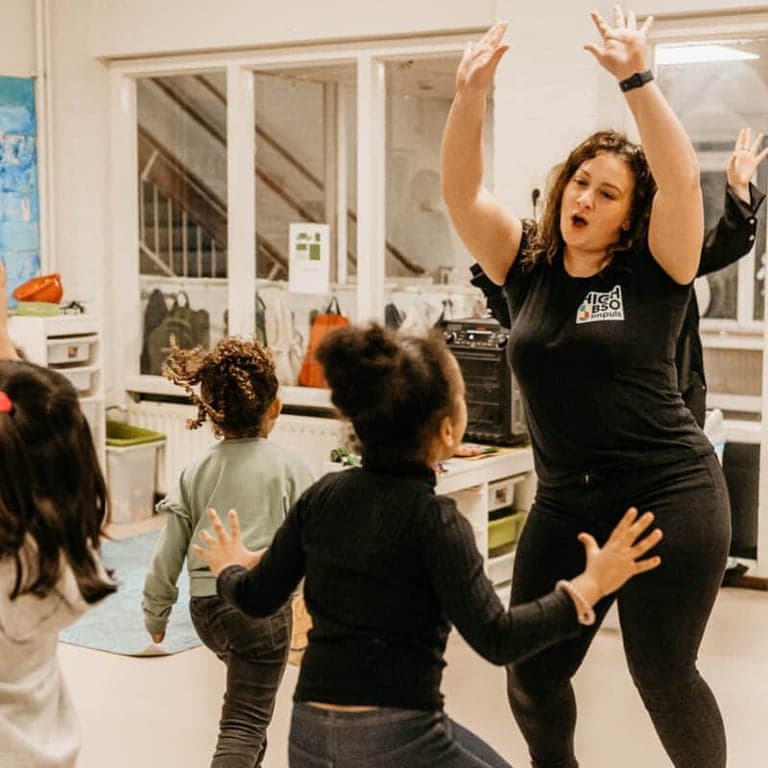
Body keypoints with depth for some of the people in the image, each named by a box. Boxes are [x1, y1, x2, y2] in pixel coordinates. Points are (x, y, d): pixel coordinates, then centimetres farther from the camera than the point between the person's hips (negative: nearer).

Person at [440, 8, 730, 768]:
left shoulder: (651, 271, -5)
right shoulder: (526, 265, 4)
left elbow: (682, 179, -21)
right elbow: (461, 191, -6)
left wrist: (636, 78, -27)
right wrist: (470, 94, -20)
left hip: (668, 496, -4)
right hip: (564, 504, 4)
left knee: (662, 674, 2)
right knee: (531, 674, 11)